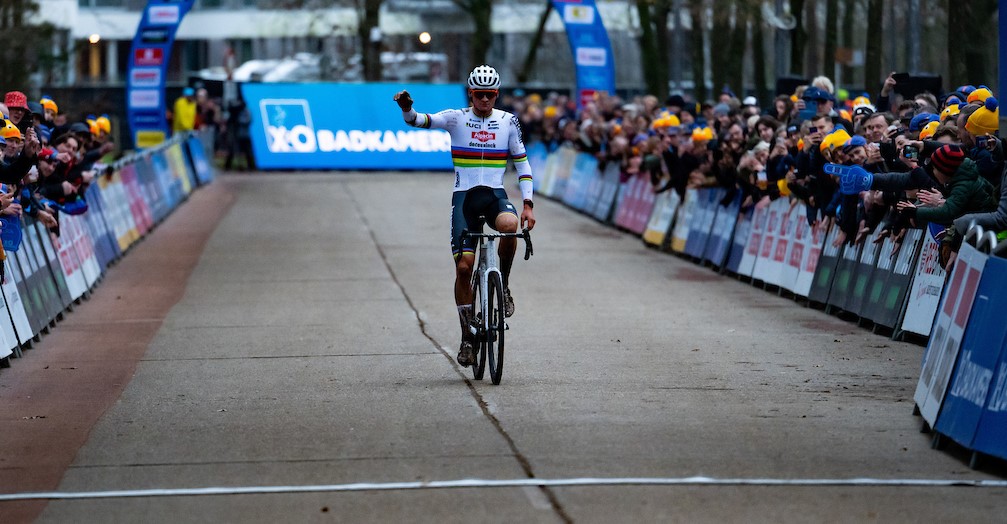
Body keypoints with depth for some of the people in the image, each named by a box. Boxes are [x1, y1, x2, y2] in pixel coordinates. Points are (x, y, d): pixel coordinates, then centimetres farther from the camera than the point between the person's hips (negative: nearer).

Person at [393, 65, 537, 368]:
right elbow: (421, 121, -14)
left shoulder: (508, 121, 6)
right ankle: (467, 337, 6)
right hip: (464, 196, 0)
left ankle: (503, 284, -10)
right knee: (464, 266, -7)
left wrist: (528, 204, 0)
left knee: (509, 225, -36)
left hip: (495, 195, 0)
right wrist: (407, 108, -37)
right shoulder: (456, 118, 2)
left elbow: (522, 163, 9)